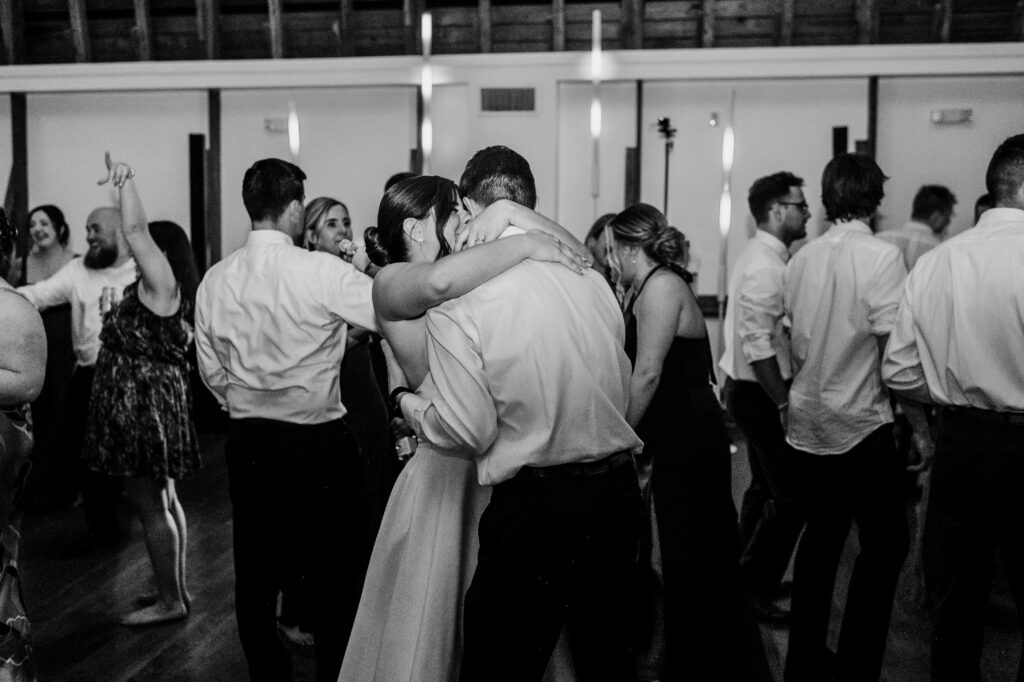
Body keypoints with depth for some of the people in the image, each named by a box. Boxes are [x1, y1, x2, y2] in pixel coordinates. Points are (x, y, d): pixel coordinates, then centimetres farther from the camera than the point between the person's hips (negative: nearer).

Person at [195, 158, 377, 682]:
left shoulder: (215, 281, 0)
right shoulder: (323, 272, -17)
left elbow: (212, 372, 9)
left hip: (248, 442, 5)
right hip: (320, 442, -5)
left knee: (255, 570, 15)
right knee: (337, 572, 8)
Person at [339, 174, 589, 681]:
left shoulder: (475, 284, 8)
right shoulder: (391, 283, -7)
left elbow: (575, 252, 8)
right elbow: (438, 281, -31)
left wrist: (512, 214, -7)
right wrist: (524, 243, -21)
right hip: (449, 471, -6)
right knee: (430, 616, 6)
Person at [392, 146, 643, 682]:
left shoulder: (455, 302, -13)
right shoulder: (588, 276, 4)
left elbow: (470, 431, -13)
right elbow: (621, 389, 11)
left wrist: (404, 399, 4)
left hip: (534, 507, -6)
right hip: (617, 491, 6)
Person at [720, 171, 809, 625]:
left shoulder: (763, 258, 12)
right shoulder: (764, 268, -20)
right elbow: (758, 346, -25)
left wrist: (781, 396, 14)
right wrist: (784, 404, -22)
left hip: (749, 389, 11)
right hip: (761, 394, -11)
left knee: (765, 487, 20)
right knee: (790, 497, -4)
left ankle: (751, 583, 33)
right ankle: (754, 591, 7)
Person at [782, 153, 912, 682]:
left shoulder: (801, 258, 3)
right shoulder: (882, 257, -13)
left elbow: (795, 343, 8)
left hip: (807, 424, 6)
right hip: (861, 425, -6)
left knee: (820, 537, 16)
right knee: (885, 543, 8)